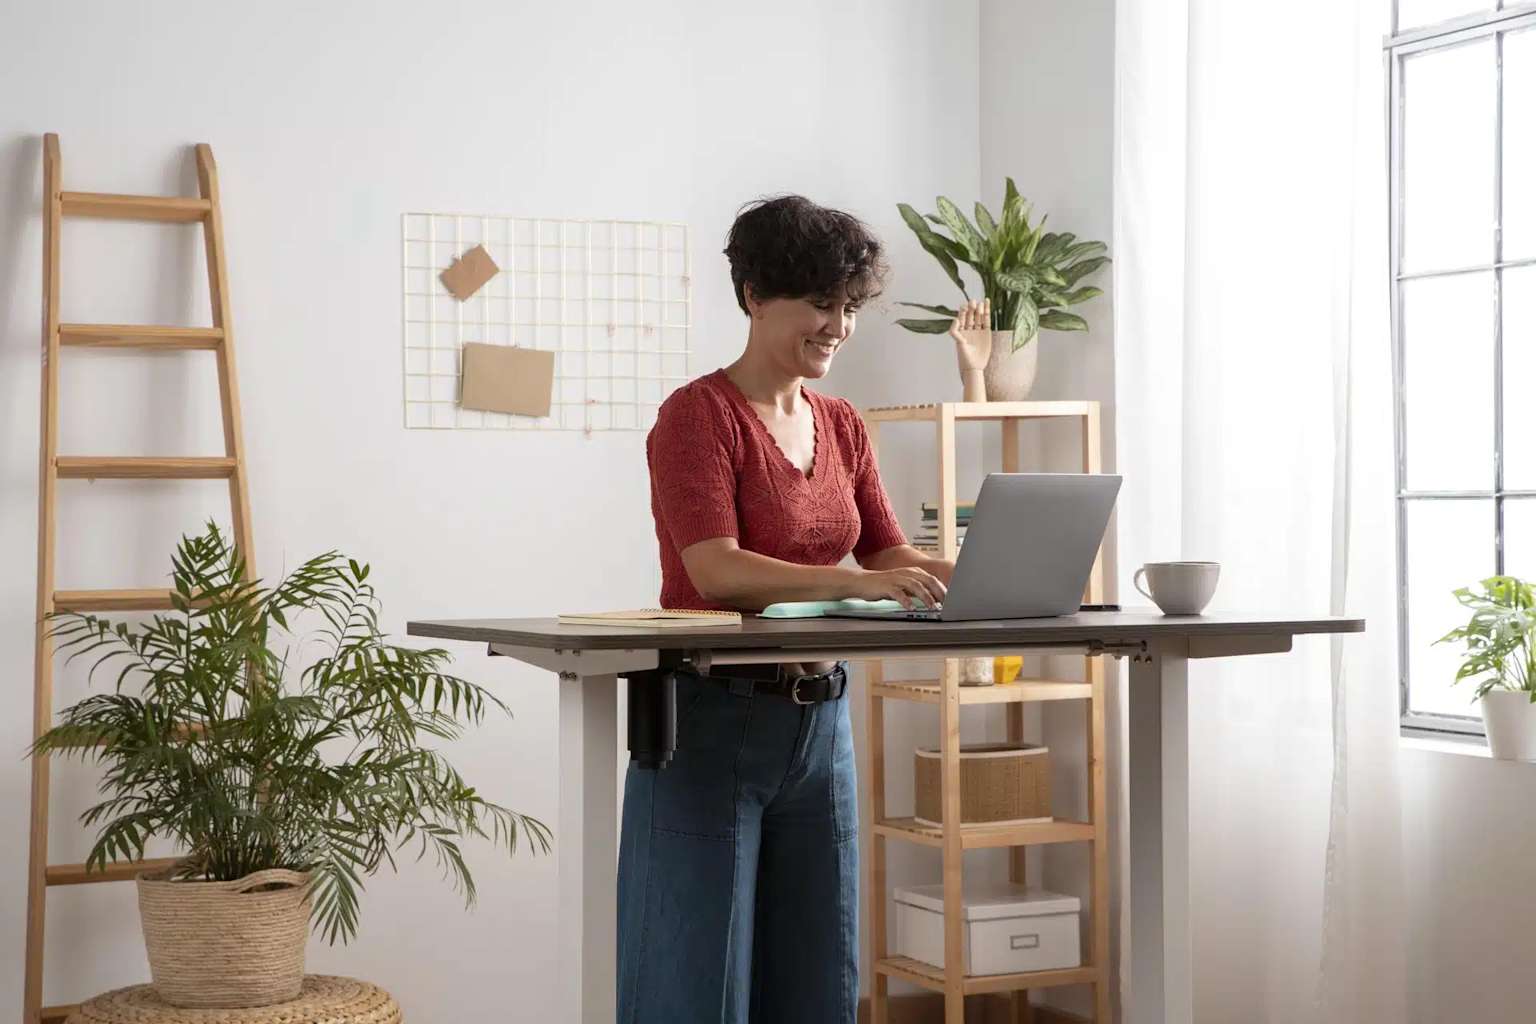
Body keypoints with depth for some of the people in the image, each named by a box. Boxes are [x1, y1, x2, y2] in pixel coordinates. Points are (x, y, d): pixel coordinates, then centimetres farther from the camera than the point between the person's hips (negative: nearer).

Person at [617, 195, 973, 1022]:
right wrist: (856, 583, -34)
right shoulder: (698, 414, -11)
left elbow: (891, 556, 9)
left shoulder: (842, 426, 11)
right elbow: (715, 569, -23)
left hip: (818, 722, 7)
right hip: (710, 723, -7)